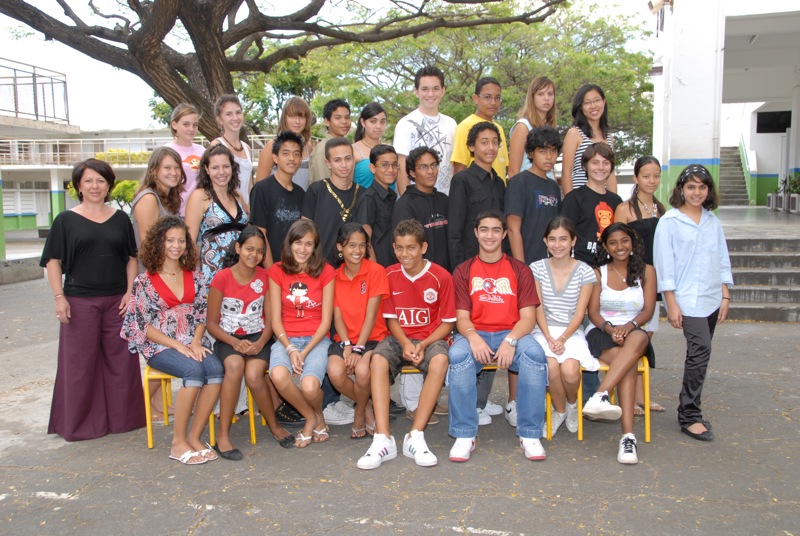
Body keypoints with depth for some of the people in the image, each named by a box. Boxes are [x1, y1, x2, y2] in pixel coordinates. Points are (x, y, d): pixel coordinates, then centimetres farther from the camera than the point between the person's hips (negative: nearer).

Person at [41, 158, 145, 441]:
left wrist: (130, 292, 0)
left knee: (121, 359, 5)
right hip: (79, 301, -2)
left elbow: (131, 258, 11)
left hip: (117, 301, 2)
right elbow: (53, 261, 2)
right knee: (80, 362, 2)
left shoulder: (120, 219, 10)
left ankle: (122, 417, 18)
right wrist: (59, 297, -7)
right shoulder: (66, 220, 4)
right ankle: (80, 422, 16)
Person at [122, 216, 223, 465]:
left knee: (215, 369, -28)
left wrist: (196, 342, -10)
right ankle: (178, 442, -19)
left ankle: (194, 437, -17)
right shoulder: (145, 281, 0)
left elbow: (201, 315, 10)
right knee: (194, 370, -32)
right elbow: (144, 326, -4)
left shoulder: (194, 277, 11)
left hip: (193, 343, 4)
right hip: (160, 347, -3)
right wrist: (178, 345, -14)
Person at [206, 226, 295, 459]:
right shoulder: (221, 278, -3)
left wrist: (260, 343, -16)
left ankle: (274, 426, -4)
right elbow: (211, 323, -2)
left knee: (254, 374, -30)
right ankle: (223, 436, -24)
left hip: (257, 338, 1)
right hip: (227, 339, -1)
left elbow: (270, 320, 3)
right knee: (235, 365, -35)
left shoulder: (265, 277, 4)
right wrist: (235, 343, -18)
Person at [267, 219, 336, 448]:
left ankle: (317, 415, 10)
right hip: (286, 339, 2)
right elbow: (275, 319, 2)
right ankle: (313, 419, -2)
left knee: (309, 386, -31)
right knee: (278, 375, -33)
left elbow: (326, 320, -1)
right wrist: (290, 349, -14)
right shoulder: (277, 271, 5)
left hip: (317, 340, -1)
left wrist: (305, 352, -13)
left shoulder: (325, 271, 1)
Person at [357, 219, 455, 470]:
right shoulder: (389, 275, 2)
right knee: (378, 360, -31)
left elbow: (447, 323, -2)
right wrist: (405, 344, -13)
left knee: (440, 360, -36)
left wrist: (423, 345, -17)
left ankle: (415, 437, -29)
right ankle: (383, 440, -32)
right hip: (399, 338, 2)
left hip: (430, 338, -2)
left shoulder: (441, 277, -6)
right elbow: (391, 318, 6)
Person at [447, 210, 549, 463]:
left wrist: (511, 340, -20)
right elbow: (462, 317, 2)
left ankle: (529, 435, -20)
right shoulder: (463, 271, 11)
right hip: (475, 335, 0)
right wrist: (472, 337, -22)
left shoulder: (519, 270, 10)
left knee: (535, 354, -33)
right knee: (457, 355, -34)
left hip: (511, 334, 0)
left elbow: (528, 316, 0)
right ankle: (464, 435, -22)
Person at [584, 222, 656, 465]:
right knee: (628, 363, -34)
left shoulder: (646, 271, 13)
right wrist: (609, 327, -19)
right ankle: (628, 435, -42)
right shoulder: (598, 273, 13)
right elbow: (593, 312, 3)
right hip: (600, 334, 0)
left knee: (639, 338, -39)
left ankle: (599, 396, -49)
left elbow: (648, 310, 3)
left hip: (633, 333, 1)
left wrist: (629, 325, -19)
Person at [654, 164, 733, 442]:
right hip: (687, 300, -5)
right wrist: (671, 303, -9)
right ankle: (689, 416, -7)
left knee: (699, 353, 7)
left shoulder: (713, 222, 14)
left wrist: (725, 296, 11)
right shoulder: (669, 221, -3)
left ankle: (690, 411, 18)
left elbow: (723, 260, 17)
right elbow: (664, 263, -6)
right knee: (700, 350, -15)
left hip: (711, 299, 6)